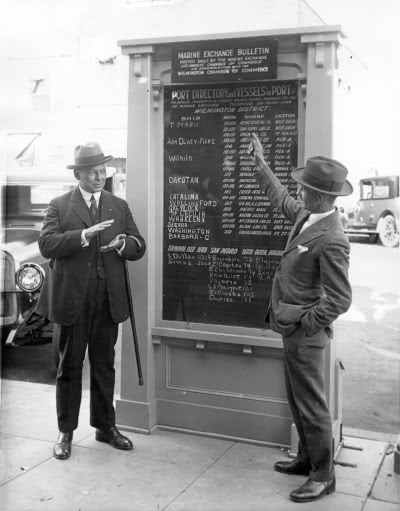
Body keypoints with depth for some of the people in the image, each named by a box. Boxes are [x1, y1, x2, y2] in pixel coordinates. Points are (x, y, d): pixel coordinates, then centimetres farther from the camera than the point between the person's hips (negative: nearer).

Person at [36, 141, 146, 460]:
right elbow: (47, 244, -13)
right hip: (71, 300, -2)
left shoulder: (119, 206, 10)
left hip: (108, 300, 3)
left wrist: (123, 244, -17)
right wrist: (84, 235, -25)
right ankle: (66, 432, 19)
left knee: (104, 365, 13)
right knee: (69, 366, 7)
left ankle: (105, 426, 26)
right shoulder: (59, 206, 1)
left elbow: (139, 247, 6)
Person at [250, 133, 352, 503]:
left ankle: (323, 476, 18)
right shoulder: (305, 215, 1)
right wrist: (260, 164, 24)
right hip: (292, 330, 9)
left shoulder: (331, 240, -25)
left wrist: (305, 323, -16)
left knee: (311, 404, 3)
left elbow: (340, 300, -23)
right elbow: (280, 198, 22)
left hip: (305, 334, -9)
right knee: (298, 400, 20)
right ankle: (307, 458, 36)